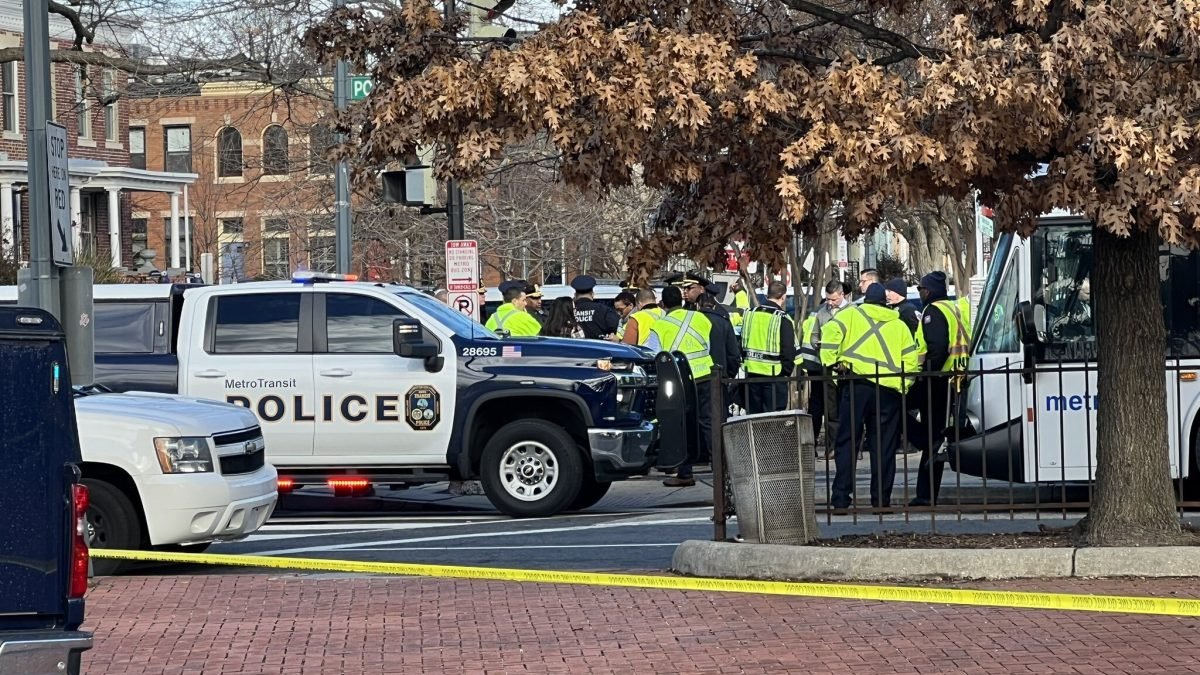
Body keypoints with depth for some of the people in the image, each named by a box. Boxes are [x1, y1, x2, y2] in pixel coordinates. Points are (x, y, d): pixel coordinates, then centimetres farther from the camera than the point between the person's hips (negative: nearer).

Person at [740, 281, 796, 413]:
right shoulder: (783, 319, -11)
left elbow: (743, 343, 14)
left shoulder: (750, 314, 6)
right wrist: (787, 371, 2)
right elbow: (789, 350, -11)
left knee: (753, 414, 13)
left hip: (751, 373, 5)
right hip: (774, 374, -5)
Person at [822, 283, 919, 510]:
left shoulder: (851, 315, 10)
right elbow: (911, 359, 10)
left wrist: (832, 362, -3)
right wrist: (903, 385, 14)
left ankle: (841, 497, -5)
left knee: (847, 442, 1)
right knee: (884, 447, 6)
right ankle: (881, 500, 5)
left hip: (856, 385, -2)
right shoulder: (899, 325, 18)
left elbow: (831, 333, -8)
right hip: (888, 390, 2)